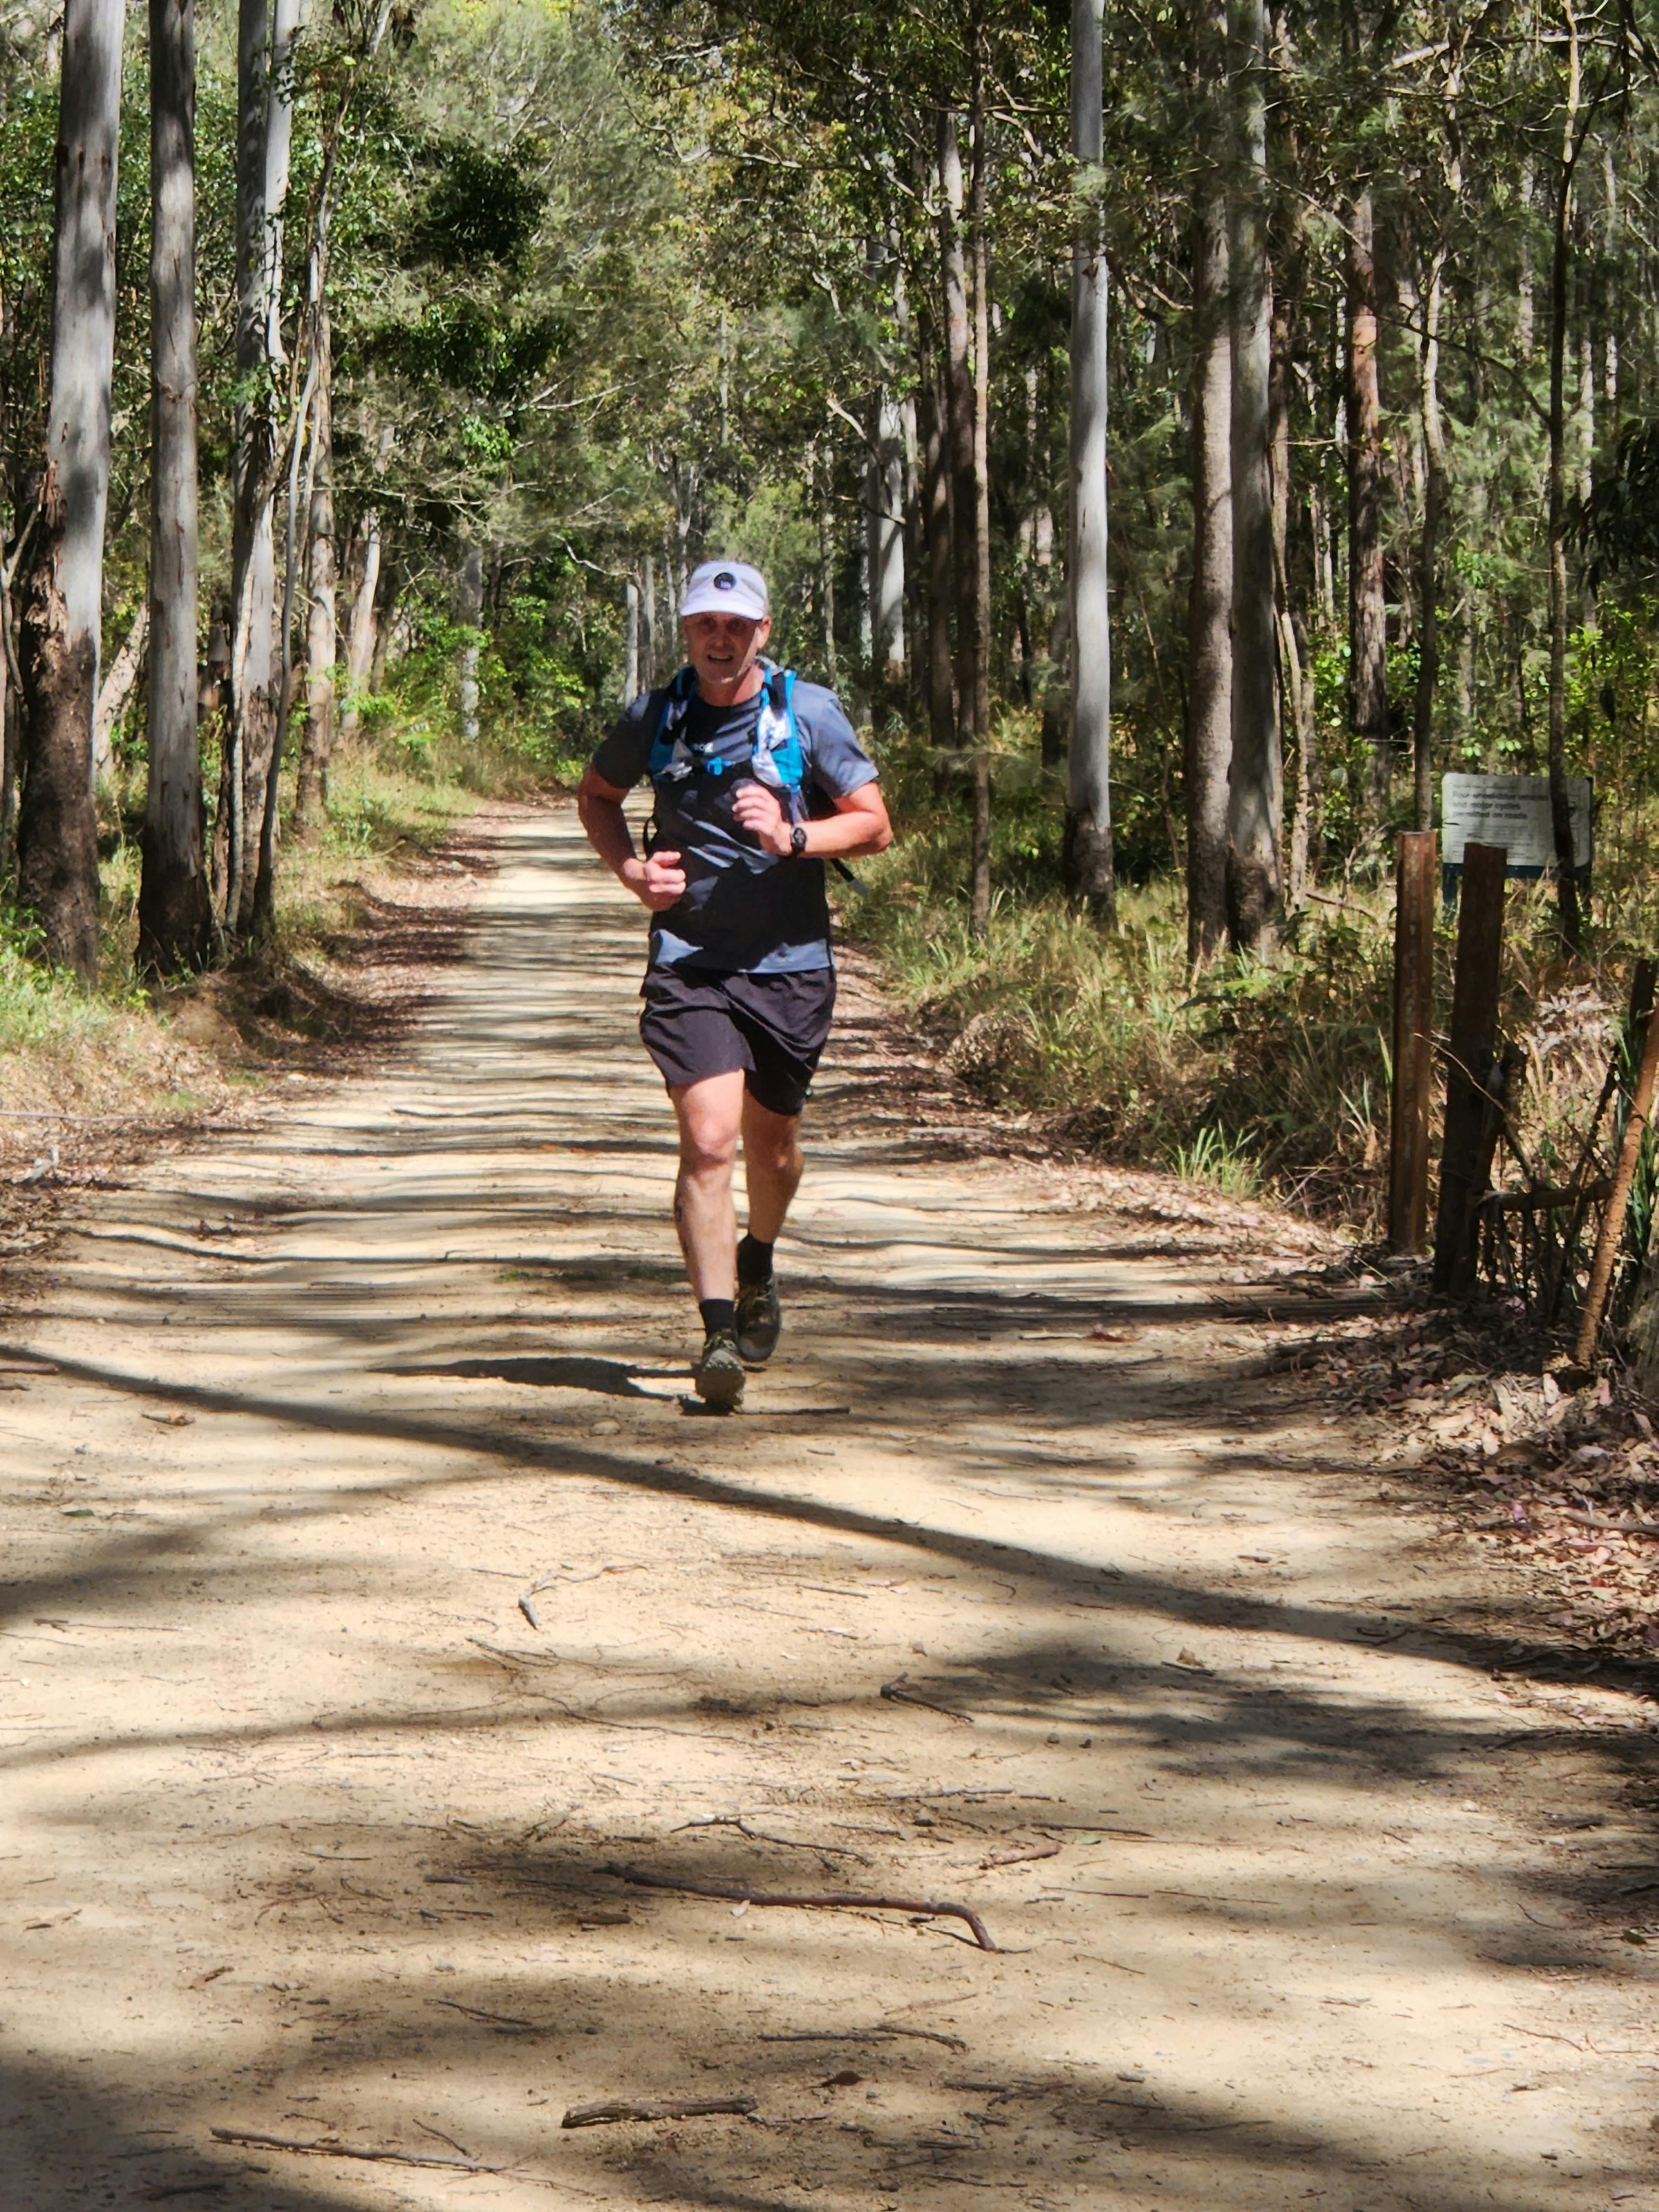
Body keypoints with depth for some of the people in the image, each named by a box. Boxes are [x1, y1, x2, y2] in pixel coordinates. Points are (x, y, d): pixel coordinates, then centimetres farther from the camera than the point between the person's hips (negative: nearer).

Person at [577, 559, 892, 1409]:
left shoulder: (808, 713, -3)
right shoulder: (654, 717, 1)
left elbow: (875, 824, 1)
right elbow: (596, 796, 19)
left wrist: (793, 837, -17)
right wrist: (632, 870, 0)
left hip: (789, 964, 1)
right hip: (689, 963, -1)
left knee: (772, 1146, 15)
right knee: (709, 1141, -16)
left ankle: (757, 1266, 46)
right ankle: (718, 1333, -17)